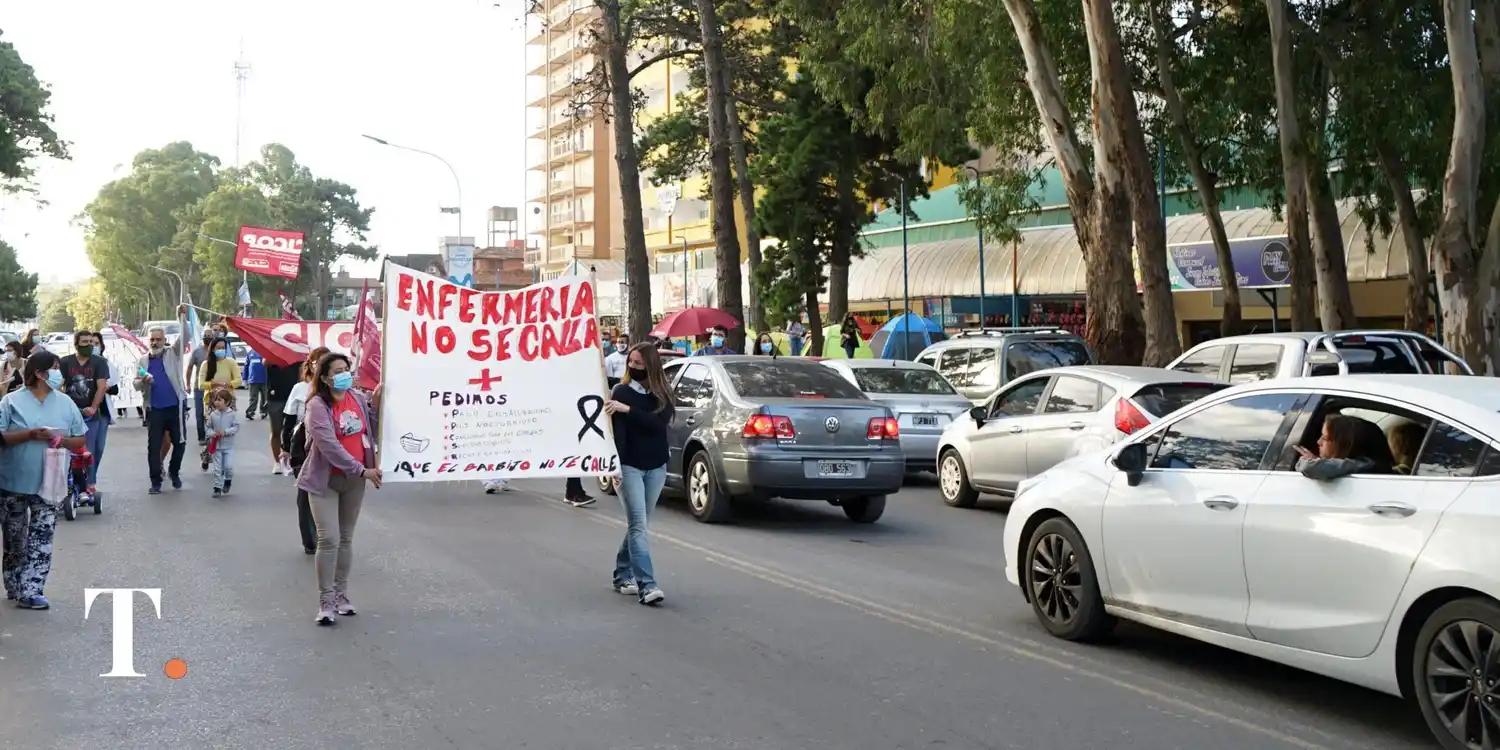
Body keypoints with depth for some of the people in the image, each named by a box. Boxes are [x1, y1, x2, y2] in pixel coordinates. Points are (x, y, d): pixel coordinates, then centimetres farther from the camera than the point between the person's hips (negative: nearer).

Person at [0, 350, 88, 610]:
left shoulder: (65, 403, 4)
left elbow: (80, 440, 8)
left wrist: (61, 440, -12)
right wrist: (30, 434, -22)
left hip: (49, 483, 2)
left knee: (41, 539, -5)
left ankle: (29, 591, -3)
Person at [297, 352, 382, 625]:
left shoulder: (358, 398, 2)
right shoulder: (317, 405, -14)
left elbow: (371, 432, 8)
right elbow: (329, 446, -23)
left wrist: (375, 405, -5)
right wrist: (362, 470, -24)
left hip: (354, 480, 5)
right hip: (325, 480, -5)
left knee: (346, 539, 13)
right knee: (329, 539, -11)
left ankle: (341, 594, 25)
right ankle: (326, 602, 0)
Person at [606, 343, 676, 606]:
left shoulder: (661, 396, 5)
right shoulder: (621, 392, -3)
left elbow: (660, 422, -13)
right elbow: (618, 430, -11)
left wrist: (627, 410, -21)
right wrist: (615, 464, -20)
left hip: (656, 467, 4)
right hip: (629, 466, -4)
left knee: (637, 525, 11)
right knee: (638, 525, -11)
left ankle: (622, 576, 26)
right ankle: (646, 586, -18)